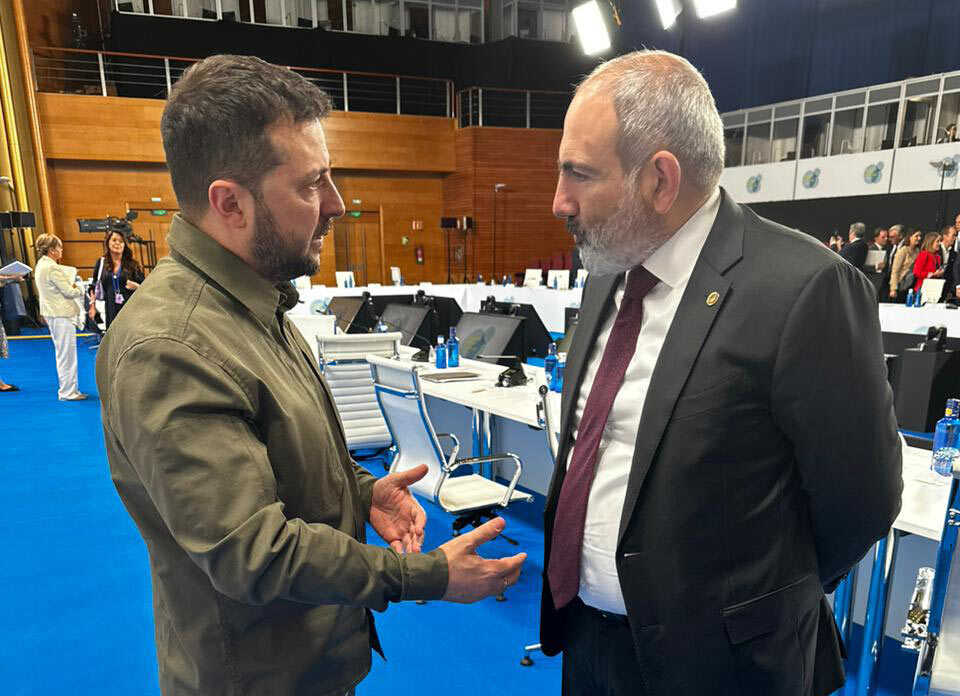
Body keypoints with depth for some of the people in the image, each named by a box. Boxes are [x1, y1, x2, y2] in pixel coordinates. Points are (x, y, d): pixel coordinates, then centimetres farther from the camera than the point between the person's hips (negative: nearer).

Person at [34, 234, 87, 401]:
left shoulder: (41, 265, 12)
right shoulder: (52, 268, -18)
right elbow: (69, 291, -17)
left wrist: (72, 285, 3)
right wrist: (79, 290, 1)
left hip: (51, 313, 10)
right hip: (61, 314, -10)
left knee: (62, 353, 17)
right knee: (67, 353, -2)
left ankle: (67, 389, 25)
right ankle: (68, 392, 4)